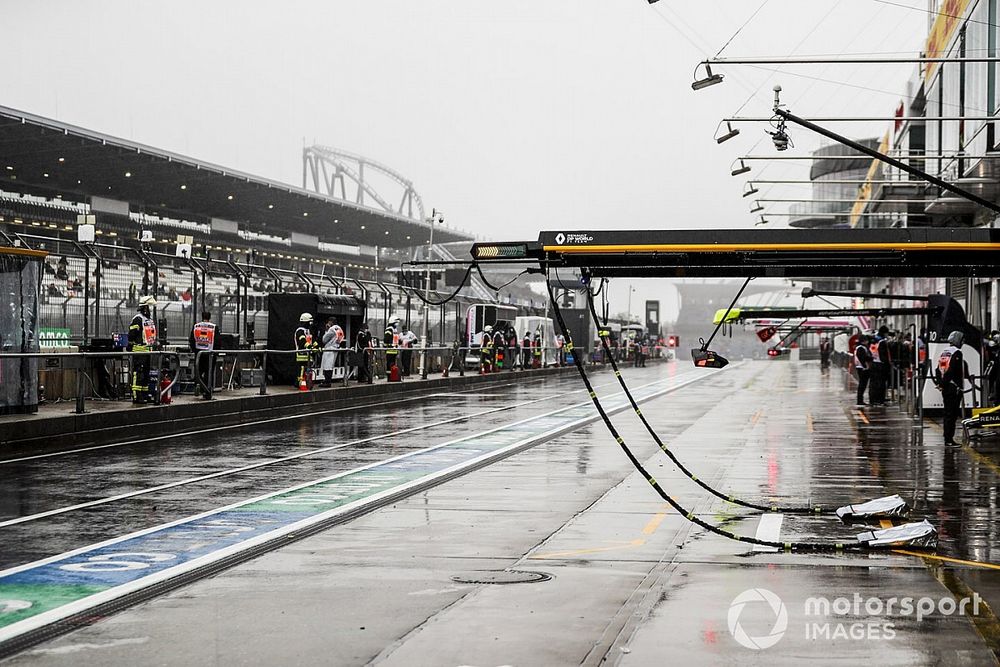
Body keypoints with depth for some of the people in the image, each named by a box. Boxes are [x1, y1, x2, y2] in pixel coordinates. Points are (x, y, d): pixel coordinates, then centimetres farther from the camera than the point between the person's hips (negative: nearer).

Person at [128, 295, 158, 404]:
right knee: (138, 374, -10)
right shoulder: (138, 319, -11)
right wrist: (130, 348, -17)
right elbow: (131, 335, -14)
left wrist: (155, 346, 25)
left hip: (149, 351, 9)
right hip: (139, 351, -9)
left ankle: (145, 394, 21)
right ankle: (136, 396, -10)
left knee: (146, 374, 14)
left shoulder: (150, 318, 18)